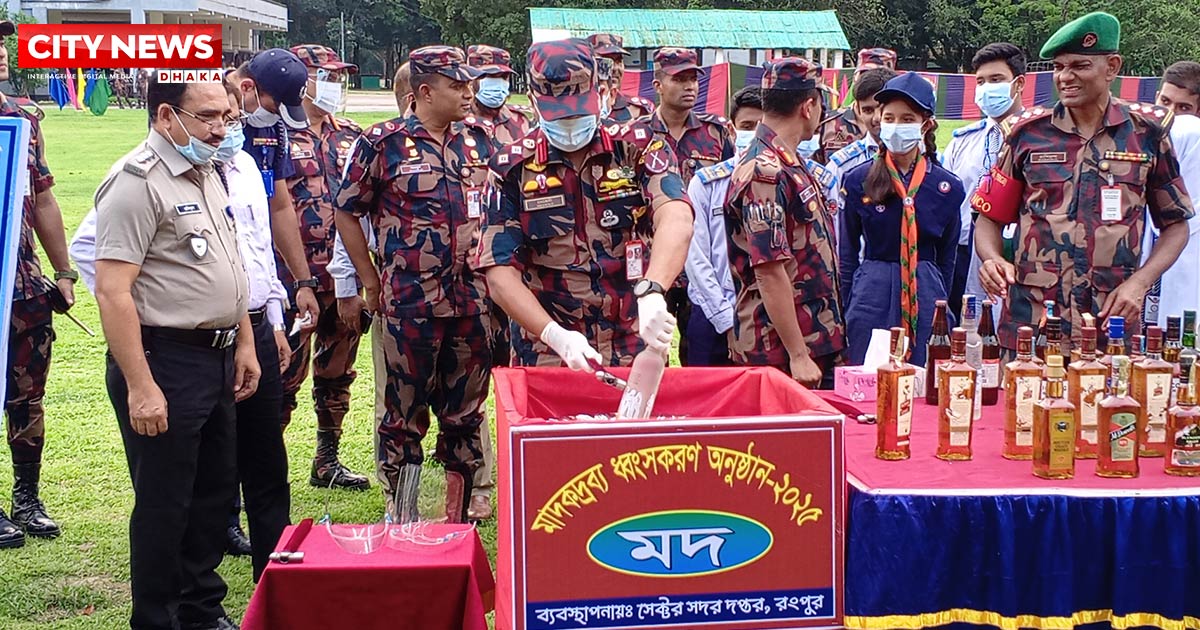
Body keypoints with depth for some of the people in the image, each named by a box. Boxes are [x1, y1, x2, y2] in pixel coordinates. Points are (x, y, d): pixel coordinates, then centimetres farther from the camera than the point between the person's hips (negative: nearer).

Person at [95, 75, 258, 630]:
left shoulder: (207, 173, 12)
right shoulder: (137, 182, -17)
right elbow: (112, 292, -22)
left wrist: (243, 342, 16)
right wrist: (140, 387, -25)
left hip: (216, 358, 9)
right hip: (164, 362, -9)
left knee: (215, 491, 18)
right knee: (164, 506, 1)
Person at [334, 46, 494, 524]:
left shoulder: (479, 141, 9)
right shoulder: (383, 142, -4)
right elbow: (347, 213, 1)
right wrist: (371, 282, 0)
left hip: (473, 301, 4)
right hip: (410, 303, -4)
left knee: (466, 413, 10)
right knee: (406, 413, 3)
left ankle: (458, 516, 22)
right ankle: (402, 519, 15)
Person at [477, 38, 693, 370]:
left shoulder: (637, 147, -3)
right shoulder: (514, 169, -2)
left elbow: (676, 220, -22)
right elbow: (500, 274, -8)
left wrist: (651, 292, -40)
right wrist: (557, 336, -23)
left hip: (636, 353, 0)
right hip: (547, 358, 0)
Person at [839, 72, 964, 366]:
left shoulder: (947, 187, 4)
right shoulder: (858, 180, 2)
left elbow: (947, 259, 13)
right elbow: (847, 252, 9)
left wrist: (939, 306, 12)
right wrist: (846, 309, 7)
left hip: (925, 298, 1)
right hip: (870, 296, -1)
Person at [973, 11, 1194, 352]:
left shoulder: (1147, 132, 5)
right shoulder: (1029, 131, 5)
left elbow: (1176, 224, 11)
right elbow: (990, 217, 9)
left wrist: (1139, 282, -4)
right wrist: (992, 258, -12)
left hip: (1112, 321, 0)